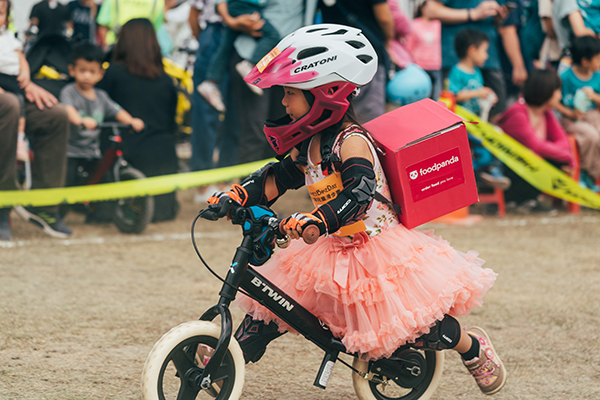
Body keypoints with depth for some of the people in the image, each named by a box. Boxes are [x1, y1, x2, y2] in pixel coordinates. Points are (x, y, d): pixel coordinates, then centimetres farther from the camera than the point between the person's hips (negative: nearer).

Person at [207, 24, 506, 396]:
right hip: (335, 252, 8)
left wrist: (316, 221, -55)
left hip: (379, 246, -8)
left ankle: (474, 348, 20)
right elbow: (278, 178, 14)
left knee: (416, 319, -7)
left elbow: (359, 193, -39)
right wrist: (236, 196, -2)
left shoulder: (351, 141, -23)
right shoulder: (307, 143, 2)